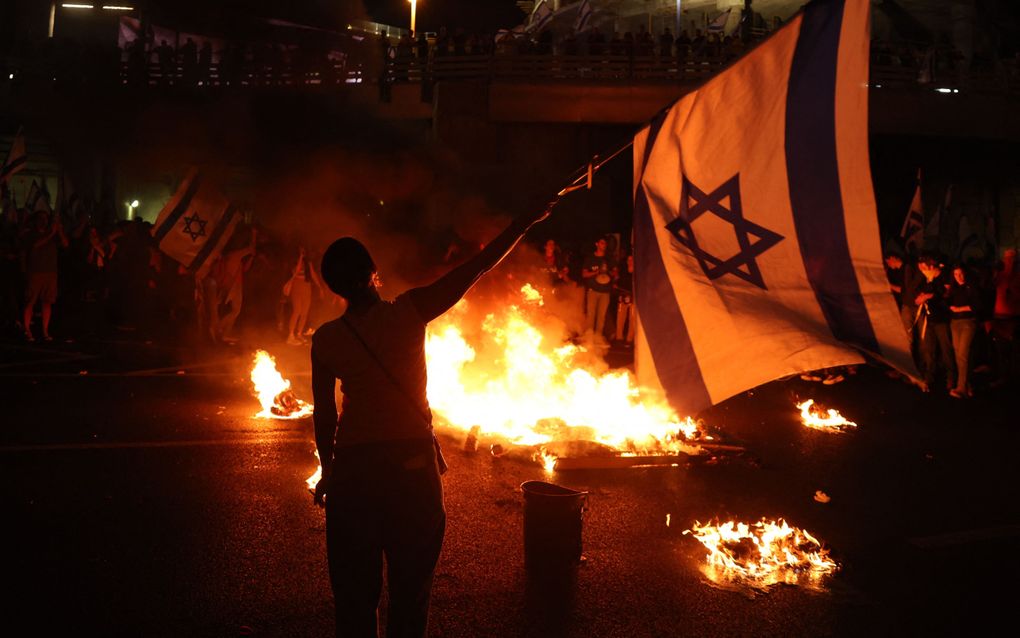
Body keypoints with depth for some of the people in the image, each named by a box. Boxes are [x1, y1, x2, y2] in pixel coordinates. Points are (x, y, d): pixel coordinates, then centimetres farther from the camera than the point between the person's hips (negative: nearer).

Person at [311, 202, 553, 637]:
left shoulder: (326, 339, -5)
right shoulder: (408, 312, -10)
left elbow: (324, 416, 0)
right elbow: (478, 267, -6)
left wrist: (328, 469, 14)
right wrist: (524, 223, 3)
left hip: (352, 467, 1)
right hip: (412, 460, -1)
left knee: (355, 589, 13)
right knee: (410, 586, 14)